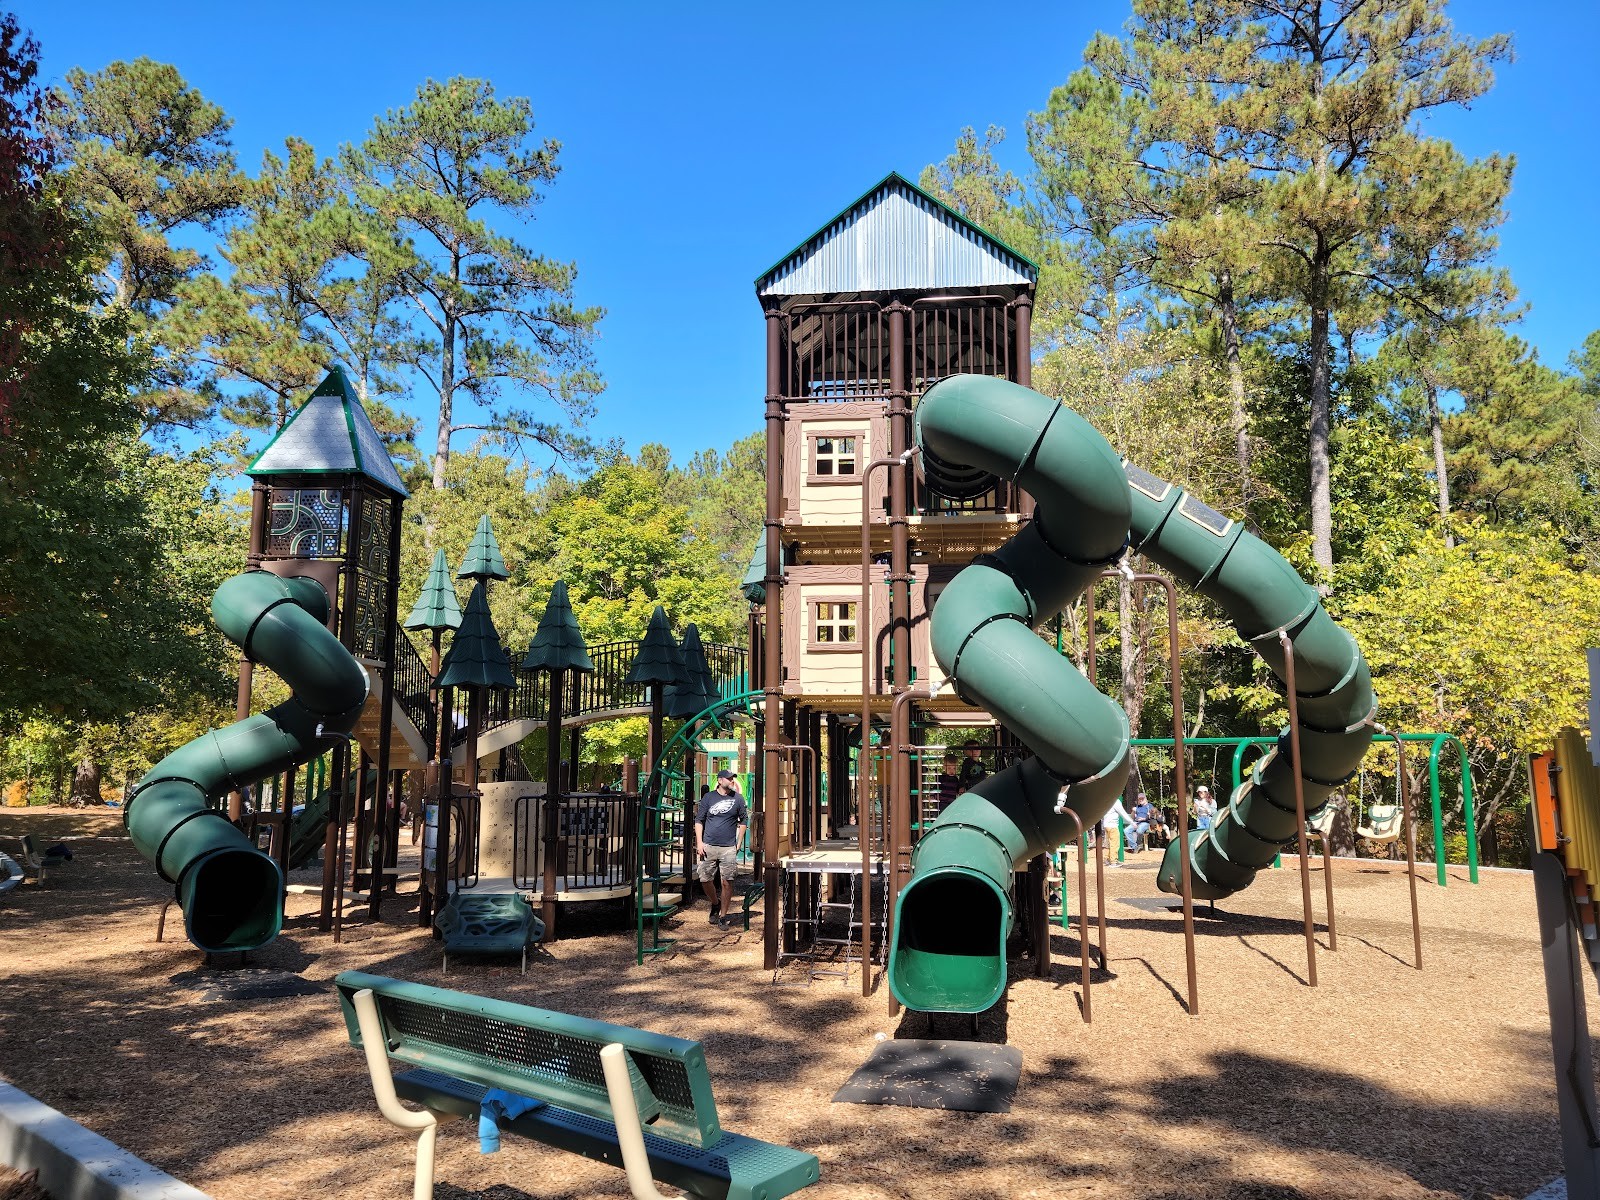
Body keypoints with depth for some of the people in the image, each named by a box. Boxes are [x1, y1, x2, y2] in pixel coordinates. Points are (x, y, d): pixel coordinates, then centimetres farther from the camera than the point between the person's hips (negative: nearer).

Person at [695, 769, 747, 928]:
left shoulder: (738, 799, 5)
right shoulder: (708, 797, 5)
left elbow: (743, 821, 11)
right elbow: (699, 820, 7)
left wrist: (739, 843, 5)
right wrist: (699, 842, -2)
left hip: (729, 848, -1)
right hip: (708, 846, 1)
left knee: (727, 882, -2)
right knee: (704, 879, 1)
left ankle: (723, 915, 11)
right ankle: (715, 904, 28)